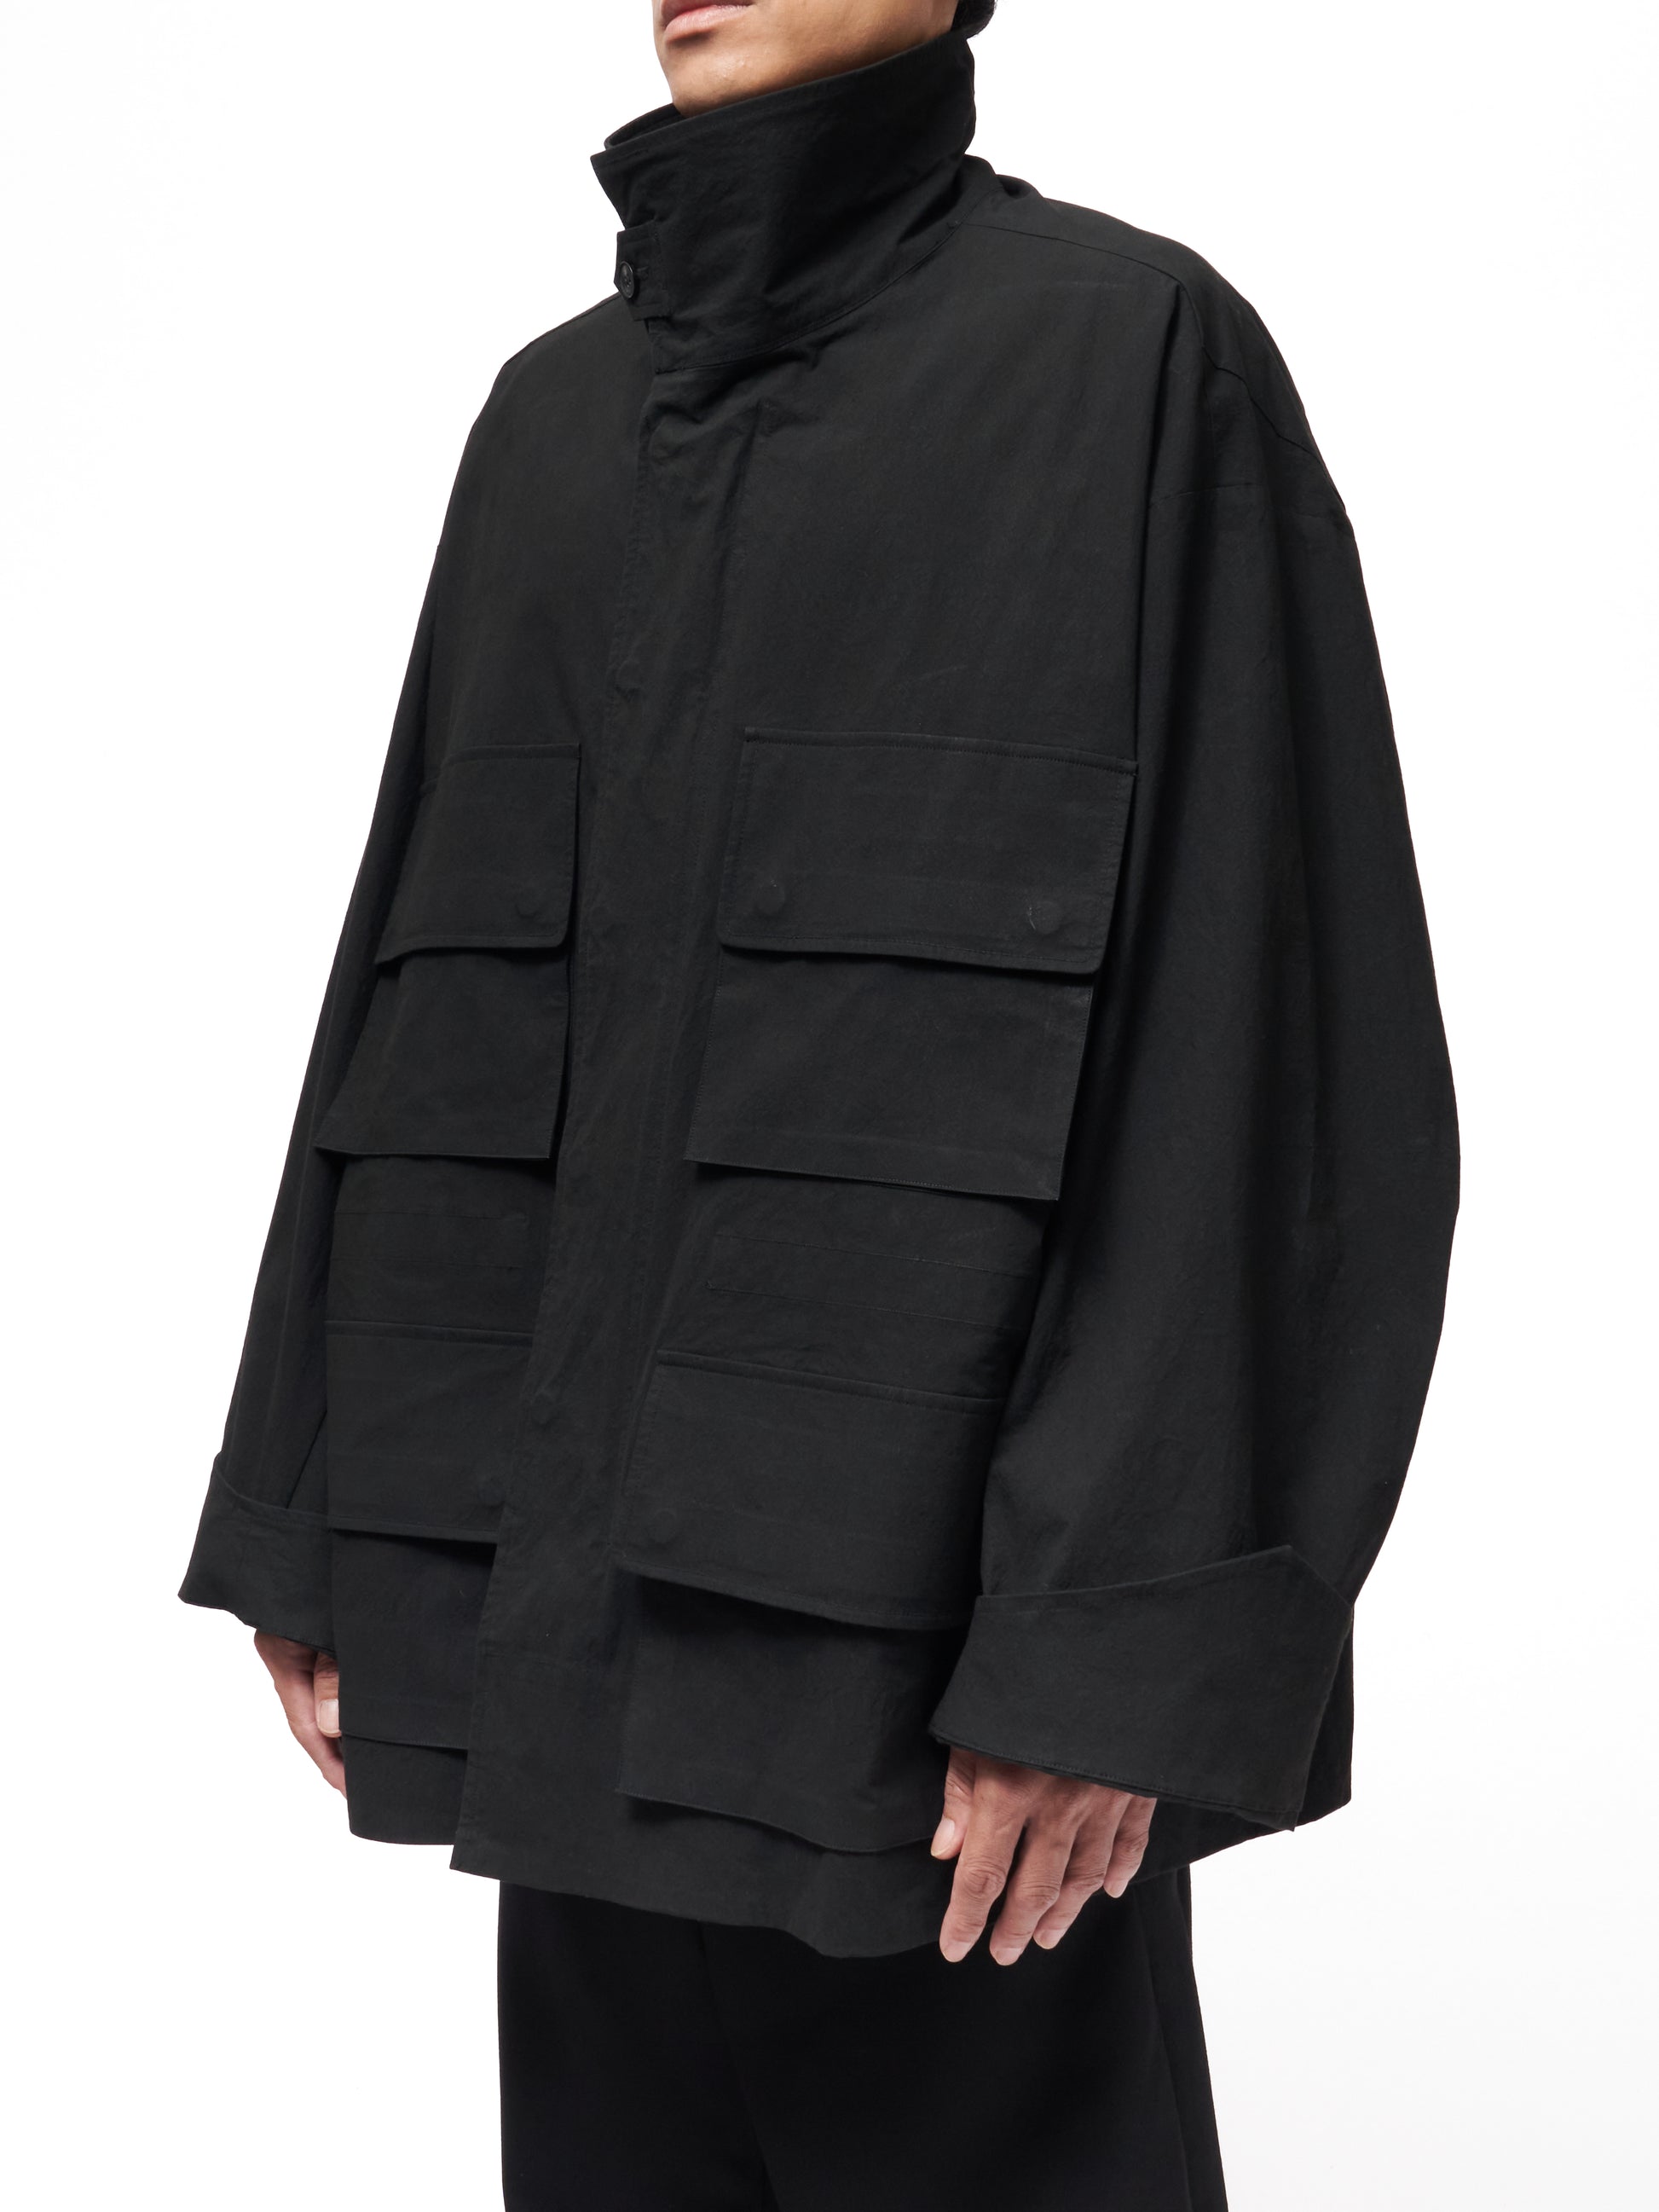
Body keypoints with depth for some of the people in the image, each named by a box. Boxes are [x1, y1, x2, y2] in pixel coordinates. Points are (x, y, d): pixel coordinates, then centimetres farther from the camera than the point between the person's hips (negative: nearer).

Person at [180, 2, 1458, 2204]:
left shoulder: (1134, 352, -5)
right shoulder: (555, 414, 13)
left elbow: (1247, 1002, -12)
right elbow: (433, 971, 13)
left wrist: (1113, 1636, -17)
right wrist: (317, 1511, 9)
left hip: (925, 1582, -6)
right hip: (580, 1570, 6)